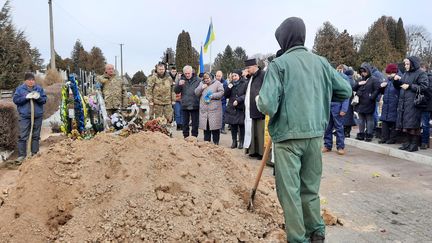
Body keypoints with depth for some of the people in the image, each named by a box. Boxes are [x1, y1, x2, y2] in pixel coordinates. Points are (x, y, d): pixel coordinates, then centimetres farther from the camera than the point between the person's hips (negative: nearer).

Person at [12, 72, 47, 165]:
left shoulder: (39, 88, 5)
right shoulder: (20, 89, 1)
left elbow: (44, 99, 2)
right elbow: (15, 99, -5)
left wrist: (38, 97, -18)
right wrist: (26, 97, -18)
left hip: (37, 116, 2)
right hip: (24, 116, -2)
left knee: (36, 136, 9)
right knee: (23, 136, -3)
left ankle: (35, 153, 19)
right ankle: (21, 155, 2)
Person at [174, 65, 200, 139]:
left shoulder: (197, 80, -2)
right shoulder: (181, 79, 3)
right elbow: (176, 91, 0)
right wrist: (179, 85, -19)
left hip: (195, 106, -1)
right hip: (184, 106, 2)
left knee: (195, 124, 7)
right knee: (185, 124, 12)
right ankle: (186, 137, 23)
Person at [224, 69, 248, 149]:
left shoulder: (245, 83, -3)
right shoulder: (231, 83, 12)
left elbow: (246, 95, -10)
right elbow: (226, 96, 11)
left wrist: (238, 100, -18)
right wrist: (228, 88, -6)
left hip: (241, 108, -4)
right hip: (232, 108, 5)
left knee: (241, 126, 1)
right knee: (233, 125, 7)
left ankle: (241, 142, 10)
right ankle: (234, 141, 17)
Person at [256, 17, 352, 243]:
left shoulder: (279, 63, -8)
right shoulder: (320, 62, 6)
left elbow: (268, 105, -18)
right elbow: (346, 90, 11)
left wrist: (260, 100, 5)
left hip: (288, 134, -5)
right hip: (315, 133, 5)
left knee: (289, 190, 5)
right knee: (310, 187, 19)